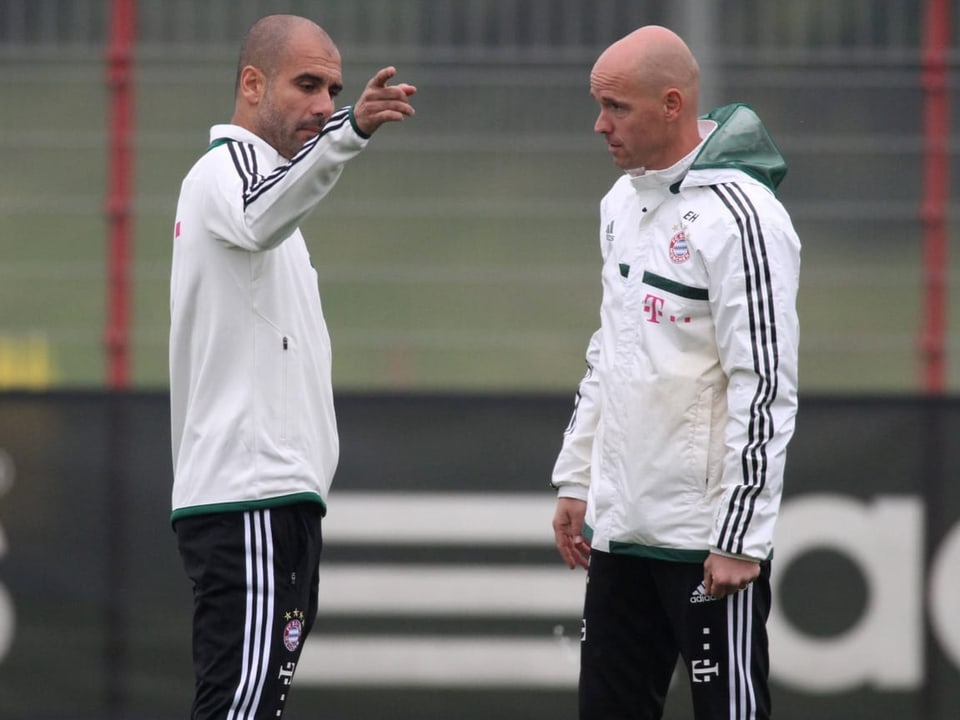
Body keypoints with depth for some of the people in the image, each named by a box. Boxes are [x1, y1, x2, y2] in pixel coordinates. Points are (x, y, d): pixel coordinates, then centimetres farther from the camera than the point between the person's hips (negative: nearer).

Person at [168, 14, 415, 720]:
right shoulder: (230, 165, -9)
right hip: (252, 502, -11)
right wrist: (350, 132, -52)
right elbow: (263, 216, -35)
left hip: (270, 496, 11)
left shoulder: (233, 175, 24)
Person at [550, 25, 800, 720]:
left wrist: (741, 538, -20)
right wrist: (576, 479, 18)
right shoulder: (622, 204, 12)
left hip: (709, 533, -9)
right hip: (621, 528, 9)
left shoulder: (738, 215, -15)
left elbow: (765, 388, -18)